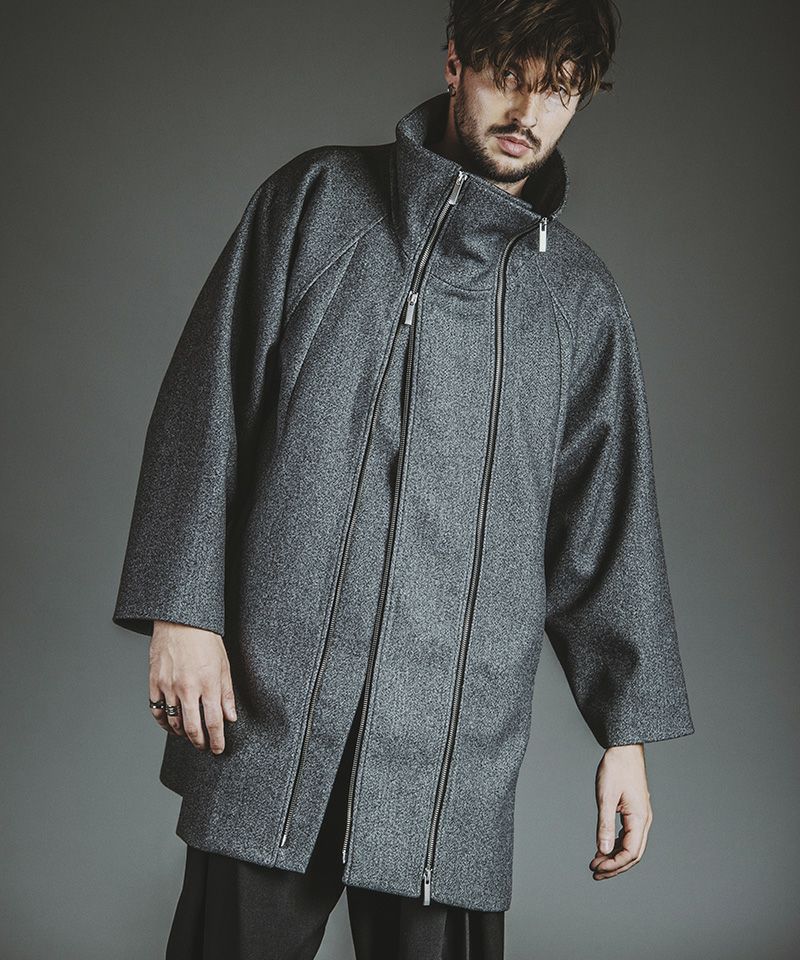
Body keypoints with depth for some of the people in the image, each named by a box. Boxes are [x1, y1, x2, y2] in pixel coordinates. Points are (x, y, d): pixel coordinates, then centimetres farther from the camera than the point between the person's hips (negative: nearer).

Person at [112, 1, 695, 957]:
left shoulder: (580, 299, 13)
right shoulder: (316, 197, 9)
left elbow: (605, 526, 14)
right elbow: (208, 402, 3)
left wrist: (626, 731, 10)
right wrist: (182, 610, -5)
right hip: (264, 696, -1)